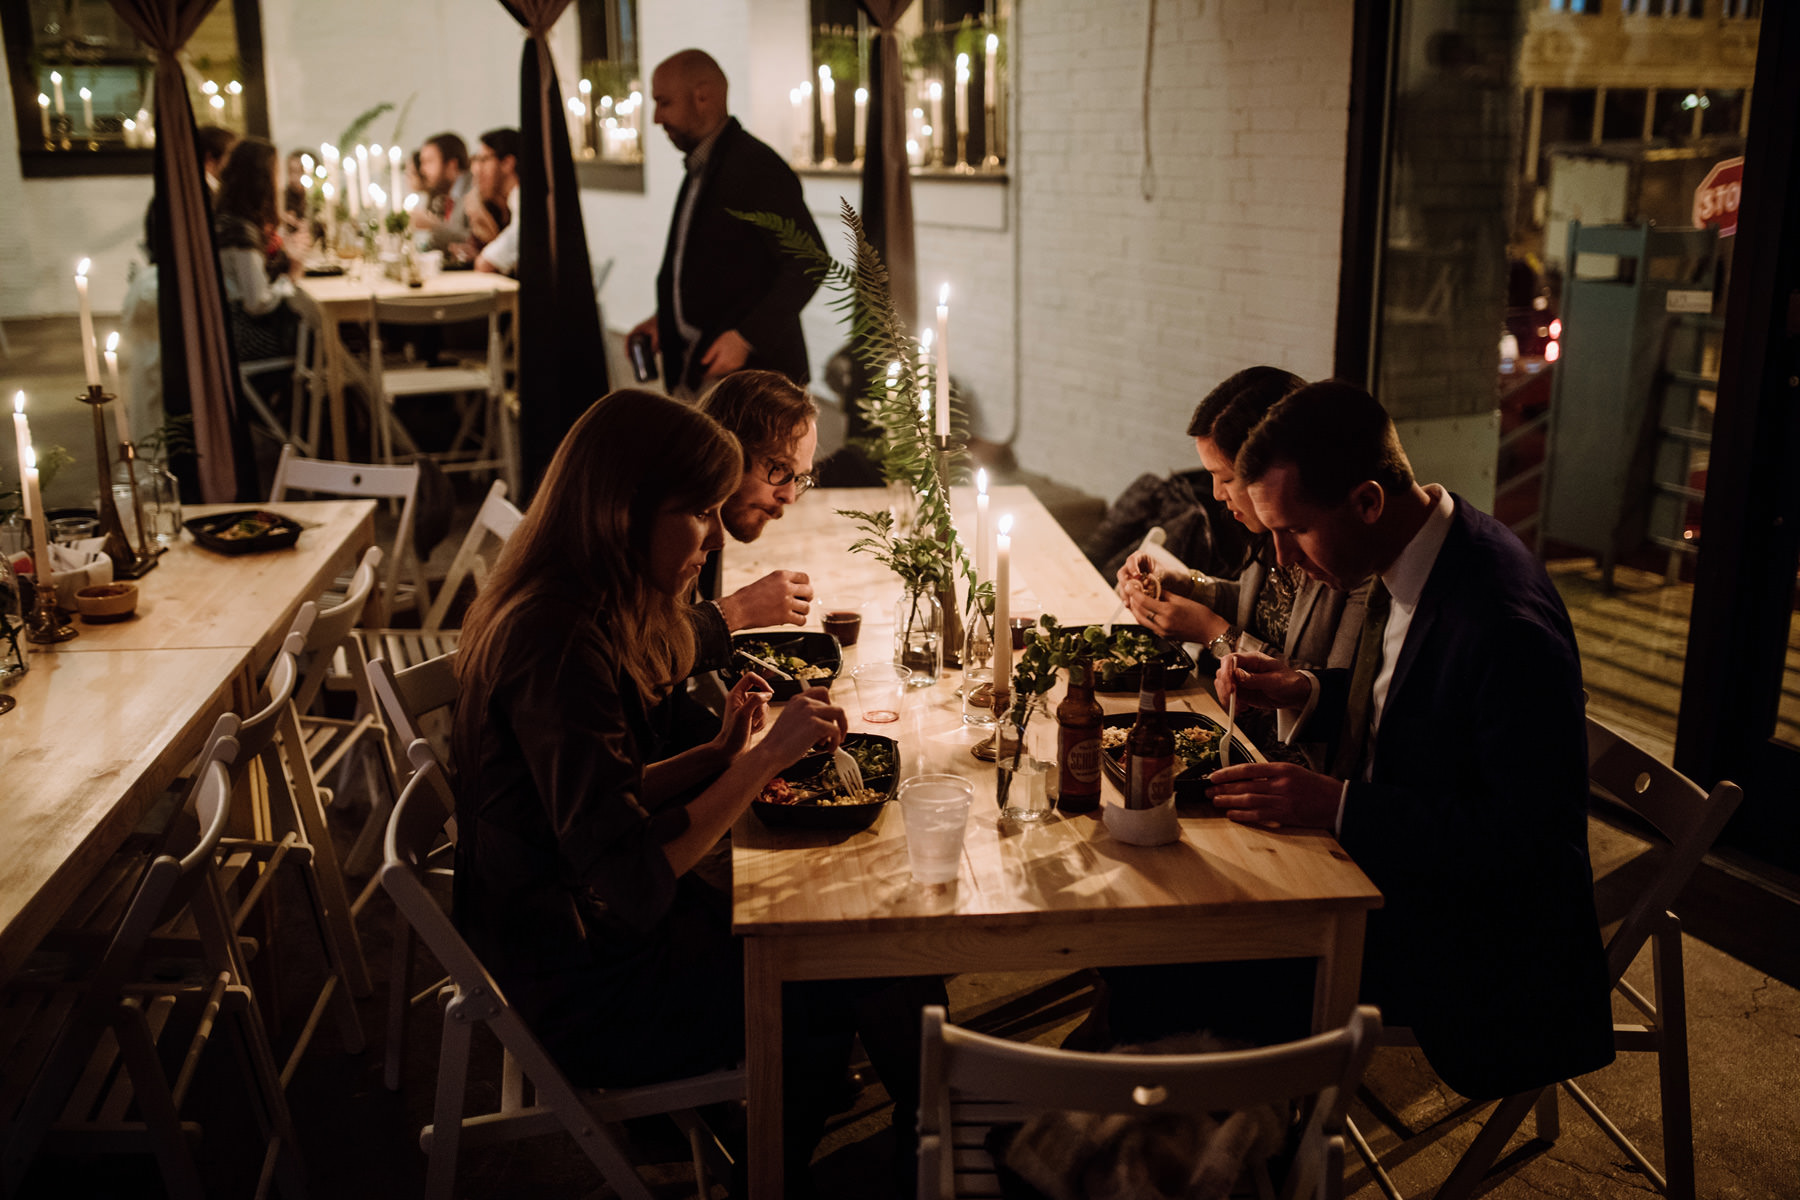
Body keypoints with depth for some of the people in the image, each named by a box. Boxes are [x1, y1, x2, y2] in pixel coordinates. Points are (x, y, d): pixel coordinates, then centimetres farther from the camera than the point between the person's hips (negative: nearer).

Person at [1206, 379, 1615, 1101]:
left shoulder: (1508, 626, -31)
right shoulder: (1416, 554, -2)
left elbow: (1517, 839, -27)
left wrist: (1337, 806, -28)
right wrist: (1305, 692, -1)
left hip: (1479, 926, -9)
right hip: (1396, 859, 9)